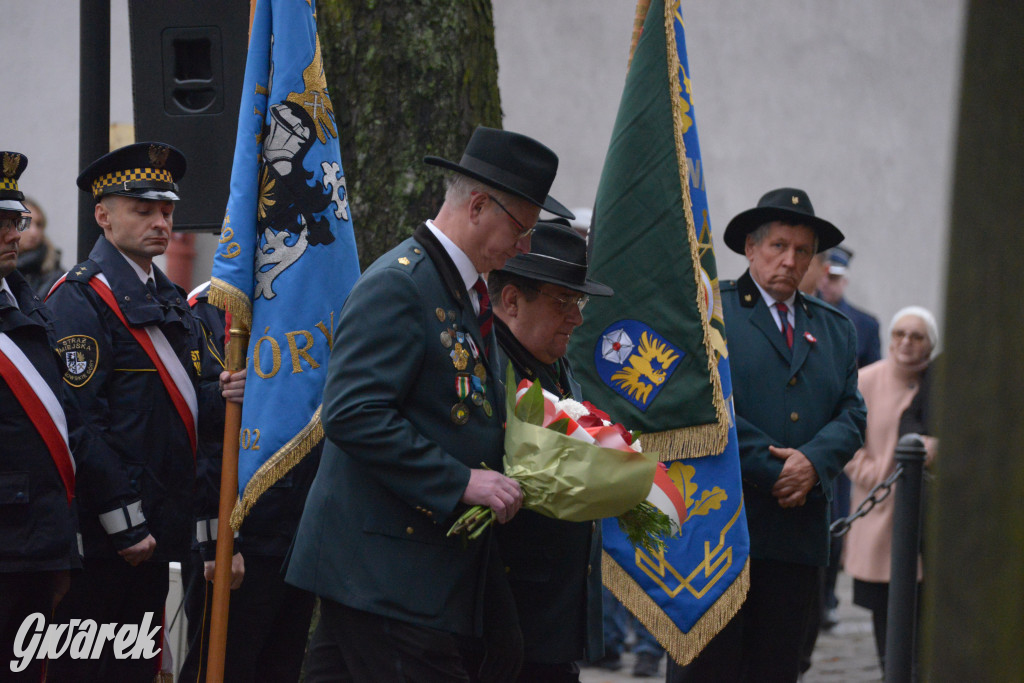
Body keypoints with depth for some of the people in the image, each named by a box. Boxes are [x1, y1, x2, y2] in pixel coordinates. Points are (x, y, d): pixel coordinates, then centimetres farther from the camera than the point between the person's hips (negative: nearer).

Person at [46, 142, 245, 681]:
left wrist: (220, 397, 0)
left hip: (158, 531, 9)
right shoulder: (81, 298, -11)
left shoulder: (169, 299, 18)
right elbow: (80, 422, -18)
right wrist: (124, 525, -20)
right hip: (103, 537, -9)